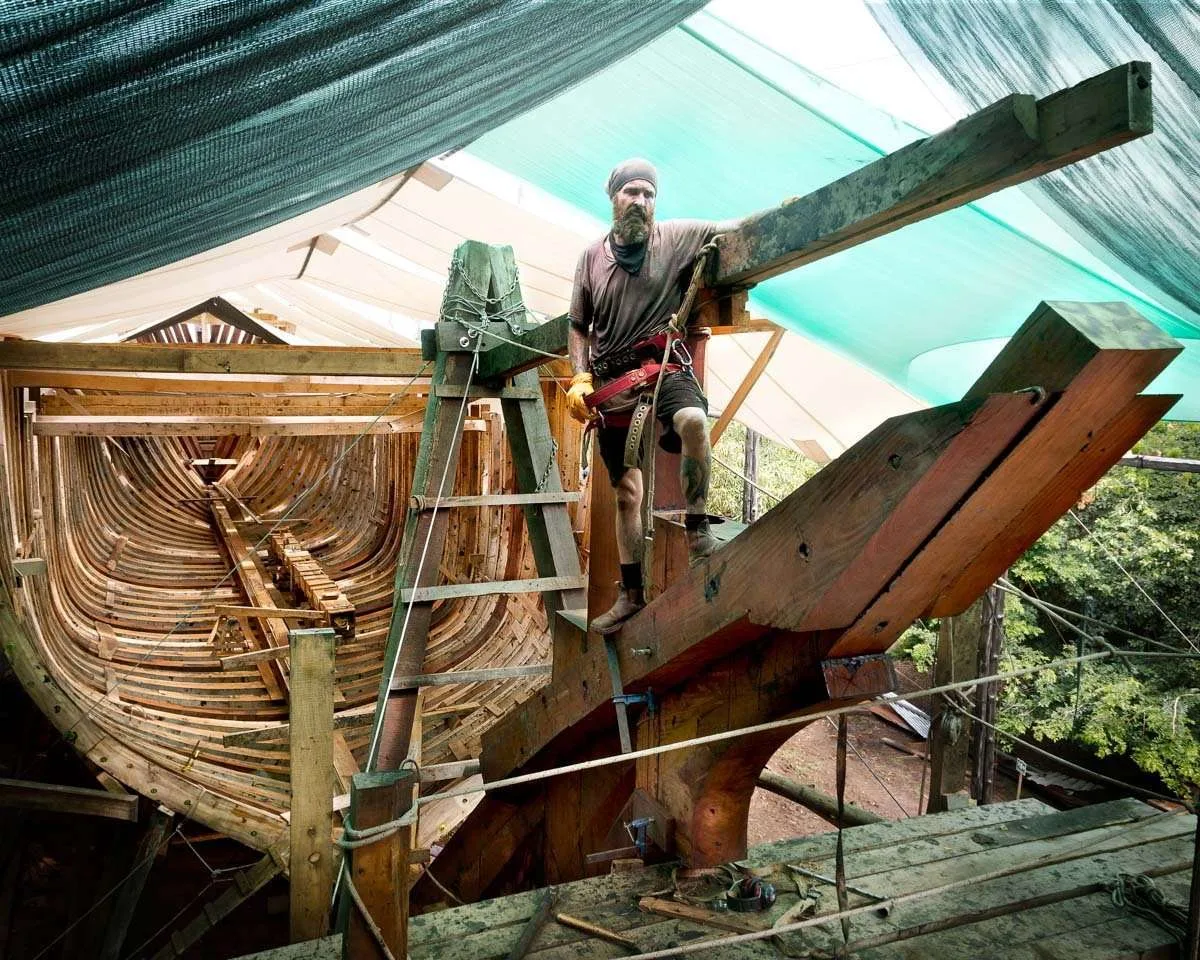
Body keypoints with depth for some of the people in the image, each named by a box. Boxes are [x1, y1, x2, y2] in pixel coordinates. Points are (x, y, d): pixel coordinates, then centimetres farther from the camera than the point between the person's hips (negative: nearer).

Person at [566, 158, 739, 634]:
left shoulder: (674, 237, 0)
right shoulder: (592, 257, 7)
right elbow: (578, 327, 14)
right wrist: (581, 378, 1)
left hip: (663, 368, -2)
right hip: (612, 383, 3)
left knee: (692, 420, -39)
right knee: (626, 493, 9)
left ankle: (696, 525, -19)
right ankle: (631, 594, 21)